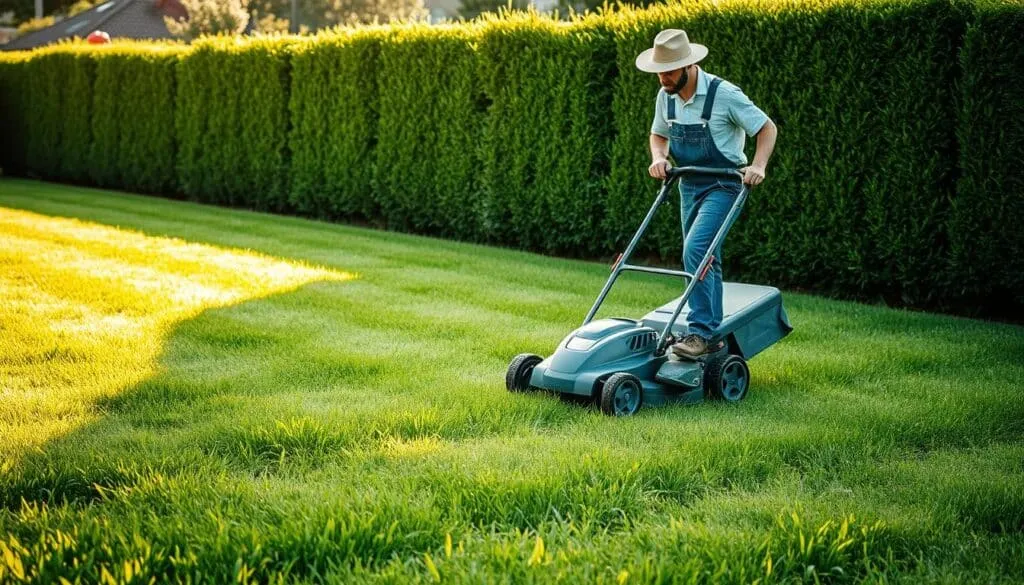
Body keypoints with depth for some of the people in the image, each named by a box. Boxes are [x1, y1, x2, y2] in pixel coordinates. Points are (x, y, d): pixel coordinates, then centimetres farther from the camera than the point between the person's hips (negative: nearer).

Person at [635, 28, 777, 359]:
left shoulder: (723, 94, -19)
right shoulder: (666, 97, -1)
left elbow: (767, 128, -10)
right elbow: (659, 134, 17)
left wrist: (758, 166, -24)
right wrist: (658, 158, -5)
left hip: (722, 185, -7)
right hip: (689, 186, 7)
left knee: (695, 250, -22)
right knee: (704, 258, 11)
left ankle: (701, 332, -19)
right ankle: (712, 336, 20)